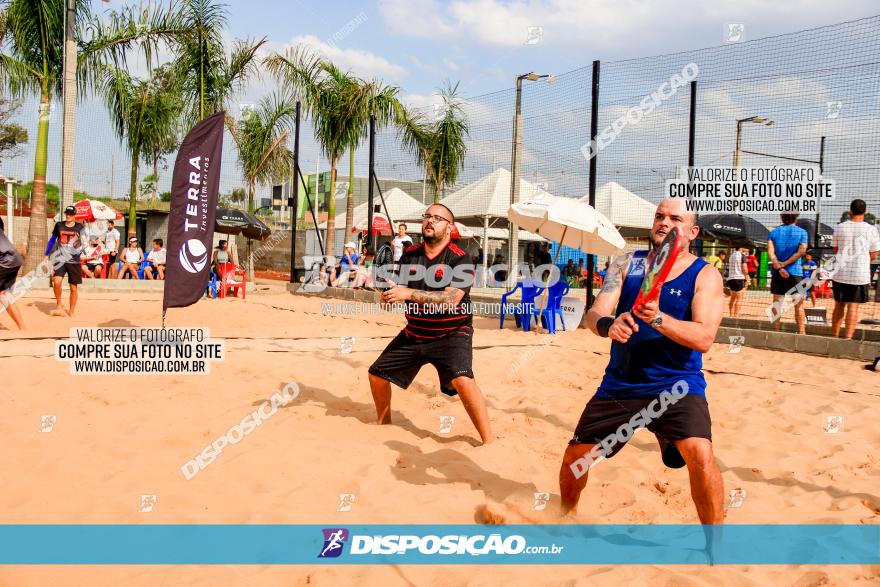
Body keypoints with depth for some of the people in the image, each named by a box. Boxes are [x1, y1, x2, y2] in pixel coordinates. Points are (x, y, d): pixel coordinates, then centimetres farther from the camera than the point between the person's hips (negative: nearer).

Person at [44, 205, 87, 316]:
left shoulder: (80, 228, -1)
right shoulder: (59, 226, 5)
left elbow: (83, 244, -7)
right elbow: (52, 240, 14)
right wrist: (46, 255, 13)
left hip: (74, 261, -1)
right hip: (60, 259, 1)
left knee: (73, 288, 4)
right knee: (56, 281, -20)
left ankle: (71, 311, 18)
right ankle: (59, 306, -2)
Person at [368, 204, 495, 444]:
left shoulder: (459, 259, -16)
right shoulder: (410, 255, 2)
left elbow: (450, 301, -28)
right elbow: (398, 289, 9)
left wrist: (409, 294, -33)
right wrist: (388, 295, -15)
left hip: (451, 335, -6)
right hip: (414, 333, 6)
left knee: (462, 380, -30)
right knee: (377, 375, 9)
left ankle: (489, 441, -18)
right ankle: (383, 421, 38)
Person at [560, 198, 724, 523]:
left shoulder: (705, 275, -3)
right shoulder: (626, 264, 6)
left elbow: (704, 338, -17)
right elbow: (595, 313, -7)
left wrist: (658, 318, -34)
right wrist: (607, 324, -31)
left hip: (676, 385, -3)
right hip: (619, 384, 4)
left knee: (700, 454, -27)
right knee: (575, 455, 9)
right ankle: (567, 513, 40)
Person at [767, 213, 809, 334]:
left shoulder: (774, 232, 7)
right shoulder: (802, 232, 1)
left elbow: (770, 251, -8)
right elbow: (801, 251, -13)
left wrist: (779, 267, -14)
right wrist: (784, 264, -13)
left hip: (777, 273, 2)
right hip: (795, 272, -2)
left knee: (776, 304, 5)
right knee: (798, 305, 3)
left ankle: (776, 332, 5)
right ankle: (801, 332, 2)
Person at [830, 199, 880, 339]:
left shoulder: (839, 227, 1)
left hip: (840, 272, 2)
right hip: (860, 273, -2)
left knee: (839, 305, 13)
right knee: (853, 306, 0)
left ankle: (834, 337, 21)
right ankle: (847, 337, -8)